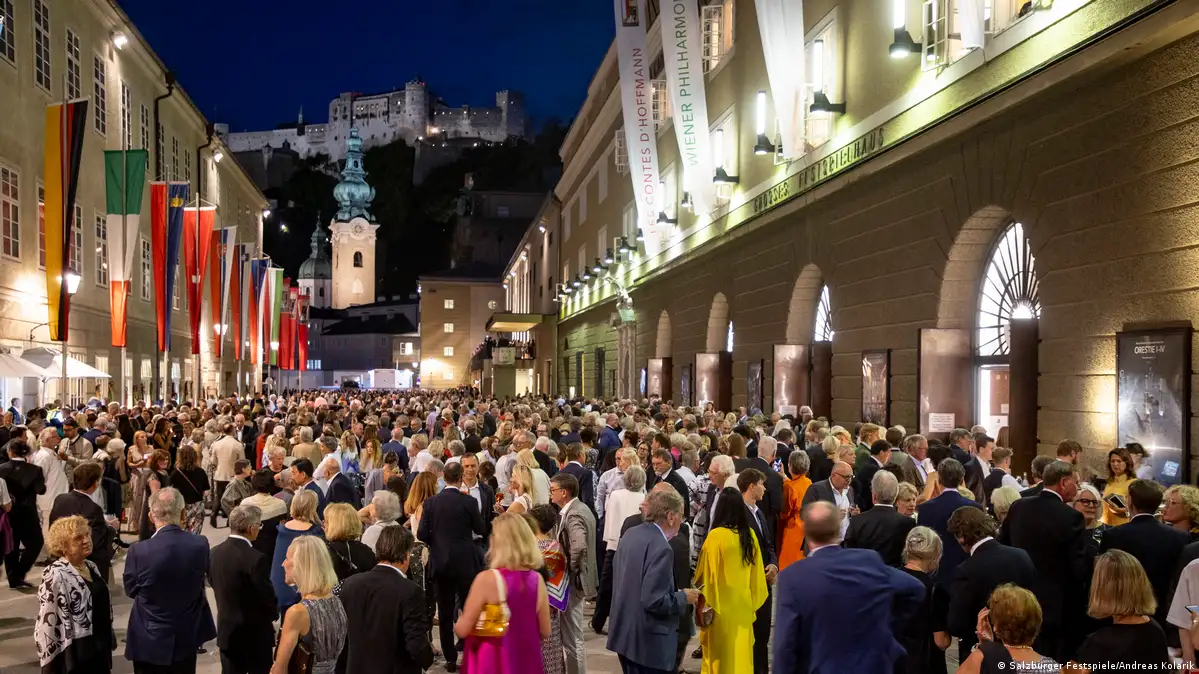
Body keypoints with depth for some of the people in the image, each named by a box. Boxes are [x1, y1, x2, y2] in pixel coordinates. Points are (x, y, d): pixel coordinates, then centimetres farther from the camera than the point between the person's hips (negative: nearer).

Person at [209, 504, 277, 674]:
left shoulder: (215, 553, -2)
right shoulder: (256, 559, -23)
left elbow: (213, 584, 9)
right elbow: (267, 595, -17)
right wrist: (273, 615, 5)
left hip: (226, 630, 6)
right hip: (254, 633, -6)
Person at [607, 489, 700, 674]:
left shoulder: (630, 534, 5)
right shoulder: (661, 548, -22)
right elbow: (653, 601, -26)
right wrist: (684, 598, -10)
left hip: (624, 633, 9)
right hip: (647, 640, -9)